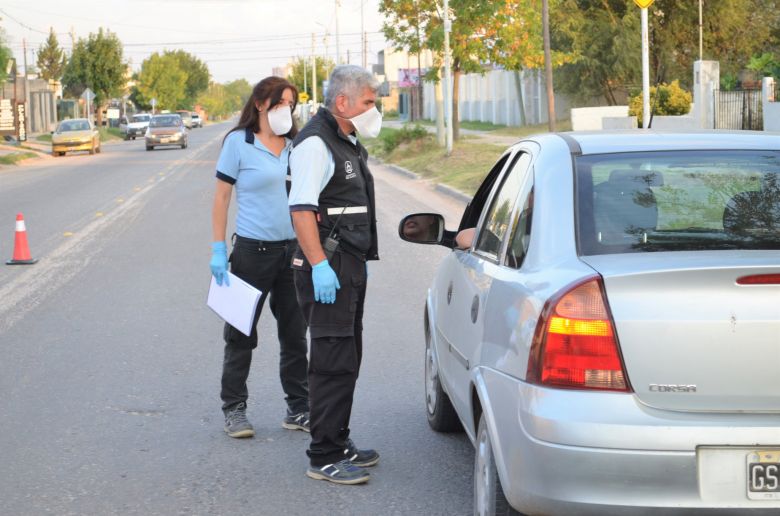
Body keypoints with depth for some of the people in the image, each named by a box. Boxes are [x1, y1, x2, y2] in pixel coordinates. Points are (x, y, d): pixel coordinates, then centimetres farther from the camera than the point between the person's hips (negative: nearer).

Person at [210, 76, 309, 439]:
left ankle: (299, 408, 19)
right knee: (242, 334, 4)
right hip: (253, 249, -4)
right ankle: (234, 409, 14)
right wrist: (218, 250, -9)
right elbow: (222, 196, -4)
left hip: (294, 250, 4)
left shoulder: (295, 145, 8)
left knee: (295, 334, 10)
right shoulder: (238, 142, -4)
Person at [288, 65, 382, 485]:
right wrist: (320, 266, -28)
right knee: (333, 363, -10)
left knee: (346, 360, 16)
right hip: (329, 268, -10)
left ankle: (338, 444, 26)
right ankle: (324, 458, -6)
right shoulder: (315, 143, -14)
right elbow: (301, 208, -23)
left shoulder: (347, 142, 18)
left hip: (350, 264, 10)